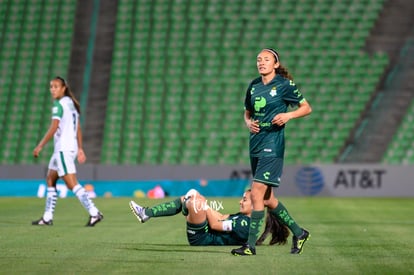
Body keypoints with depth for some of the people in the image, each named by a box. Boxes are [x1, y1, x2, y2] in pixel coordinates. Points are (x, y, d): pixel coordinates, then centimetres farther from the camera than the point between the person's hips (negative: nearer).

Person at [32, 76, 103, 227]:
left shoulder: (58, 105, -12)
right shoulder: (71, 103, 15)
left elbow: (53, 129, -17)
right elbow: (78, 129, 17)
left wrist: (40, 146, -12)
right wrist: (80, 149, 20)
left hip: (63, 148, -10)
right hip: (72, 146, 10)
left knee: (72, 184, -13)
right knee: (50, 180, 16)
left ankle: (94, 213, -20)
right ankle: (47, 217, 17)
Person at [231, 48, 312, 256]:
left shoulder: (284, 85, -5)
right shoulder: (254, 85, 11)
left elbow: (306, 108, -1)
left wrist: (288, 115, -17)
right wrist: (248, 122, 1)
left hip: (272, 145, -7)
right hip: (255, 144, 7)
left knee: (257, 193, -14)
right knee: (267, 198, 11)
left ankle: (251, 245, -9)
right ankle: (298, 233, 28)